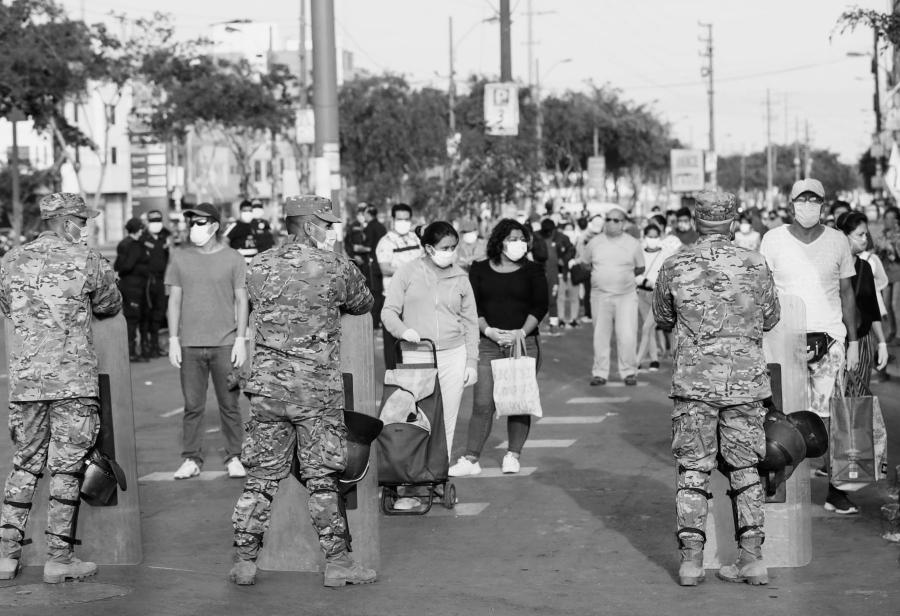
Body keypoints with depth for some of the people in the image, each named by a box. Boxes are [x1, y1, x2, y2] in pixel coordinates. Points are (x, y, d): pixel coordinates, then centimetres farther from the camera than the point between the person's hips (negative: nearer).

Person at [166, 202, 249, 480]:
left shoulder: (232, 258, 2)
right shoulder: (180, 257, 7)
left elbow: (241, 301, 5)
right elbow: (174, 300, 9)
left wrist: (241, 340, -2)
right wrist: (173, 339, 3)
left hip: (225, 343, -1)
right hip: (190, 344, 1)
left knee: (229, 405, 2)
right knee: (193, 405, 2)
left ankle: (234, 458, 10)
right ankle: (191, 460, 8)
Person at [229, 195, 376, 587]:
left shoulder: (259, 267, 4)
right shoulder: (336, 267, -6)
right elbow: (363, 305, 9)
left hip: (267, 388, 3)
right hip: (317, 391, -3)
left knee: (261, 476, 9)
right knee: (322, 478, 5)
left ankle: (244, 561, 11)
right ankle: (336, 562, 10)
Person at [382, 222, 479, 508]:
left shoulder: (460, 278, 8)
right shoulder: (408, 273, 0)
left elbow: (470, 323, 13)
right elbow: (389, 311, 0)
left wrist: (472, 361, 9)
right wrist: (403, 330, -20)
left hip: (453, 356, 2)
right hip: (416, 357, -2)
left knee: (446, 423, 4)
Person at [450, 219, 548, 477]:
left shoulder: (533, 271, 7)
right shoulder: (480, 270, 8)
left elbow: (540, 306, 0)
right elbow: (473, 306, 3)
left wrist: (522, 332, -12)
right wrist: (488, 330, -12)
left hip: (524, 342, 0)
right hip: (488, 343, 0)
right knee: (483, 403, -6)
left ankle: (512, 455, 12)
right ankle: (471, 459, -4)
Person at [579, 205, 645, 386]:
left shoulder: (633, 244, 3)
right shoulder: (594, 243, 5)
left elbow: (640, 269, 13)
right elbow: (583, 264, 17)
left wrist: (624, 275, 4)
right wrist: (598, 276, 8)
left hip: (626, 295, -2)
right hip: (600, 295, 2)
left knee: (627, 336, -9)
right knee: (600, 336, 3)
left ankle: (629, 371, 2)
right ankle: (600, 372, 11)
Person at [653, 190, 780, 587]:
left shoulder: (675, 266, -3)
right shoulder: (755, 265, -3)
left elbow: (662, 317, 11)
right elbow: (770, 320, 10)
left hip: (694, 379, -1)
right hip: (746, 379, 1)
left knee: (693, 470, 6)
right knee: (745, 468, 10)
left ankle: (691, 558, 0)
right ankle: (752, 556, 6)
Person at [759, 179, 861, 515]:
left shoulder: (837, 241, 7)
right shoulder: (773, 240, 2)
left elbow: (847, 293, 12)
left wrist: (853, 341, 8)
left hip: (830, 337, 1)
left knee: (833, 416, -3)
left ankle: (836, 490, 2)